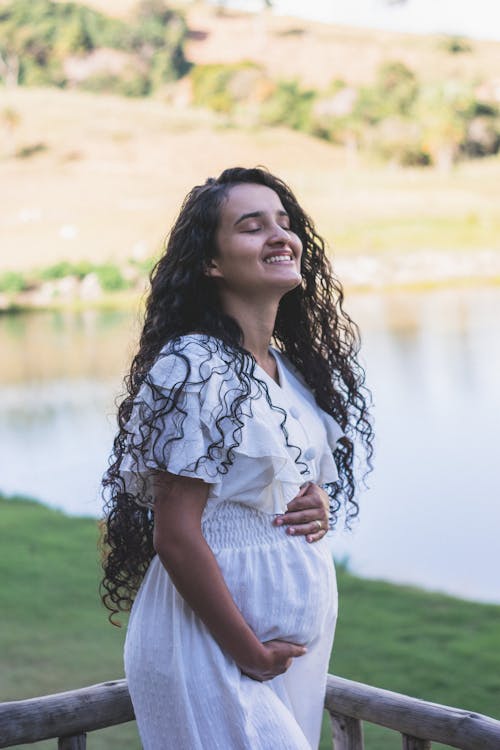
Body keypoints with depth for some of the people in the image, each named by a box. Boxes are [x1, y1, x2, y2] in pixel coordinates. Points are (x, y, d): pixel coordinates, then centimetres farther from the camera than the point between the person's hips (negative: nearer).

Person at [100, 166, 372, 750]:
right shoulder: (193, 368, -18)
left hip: (298, 642, 8)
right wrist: (249, 653, -14)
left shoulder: (292, 369, 7)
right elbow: (176, 536, -20)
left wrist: (319, 505, -3)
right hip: (213, 648, -8)